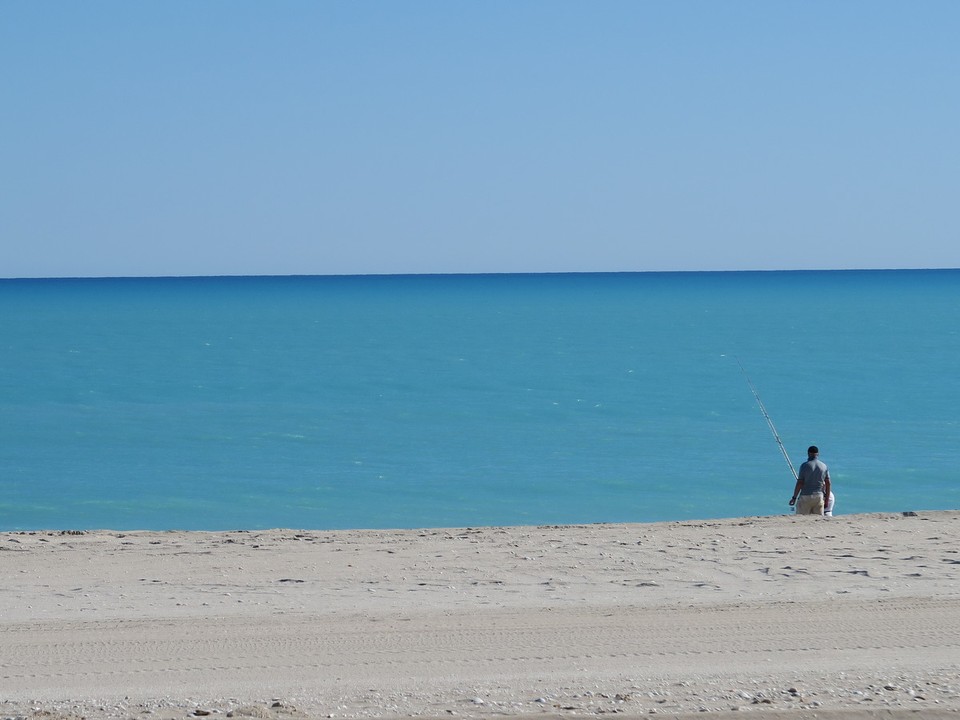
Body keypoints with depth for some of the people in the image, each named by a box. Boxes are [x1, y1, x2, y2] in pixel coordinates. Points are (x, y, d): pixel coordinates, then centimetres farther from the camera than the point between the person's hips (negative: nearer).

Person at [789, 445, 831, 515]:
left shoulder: (805, 466, -7)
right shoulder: (823, 466, 5)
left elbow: (799, 483, -9)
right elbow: (828, 483, 5)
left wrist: (794, 498, -2)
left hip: (805, 497, -4)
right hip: (819, 497, 4)